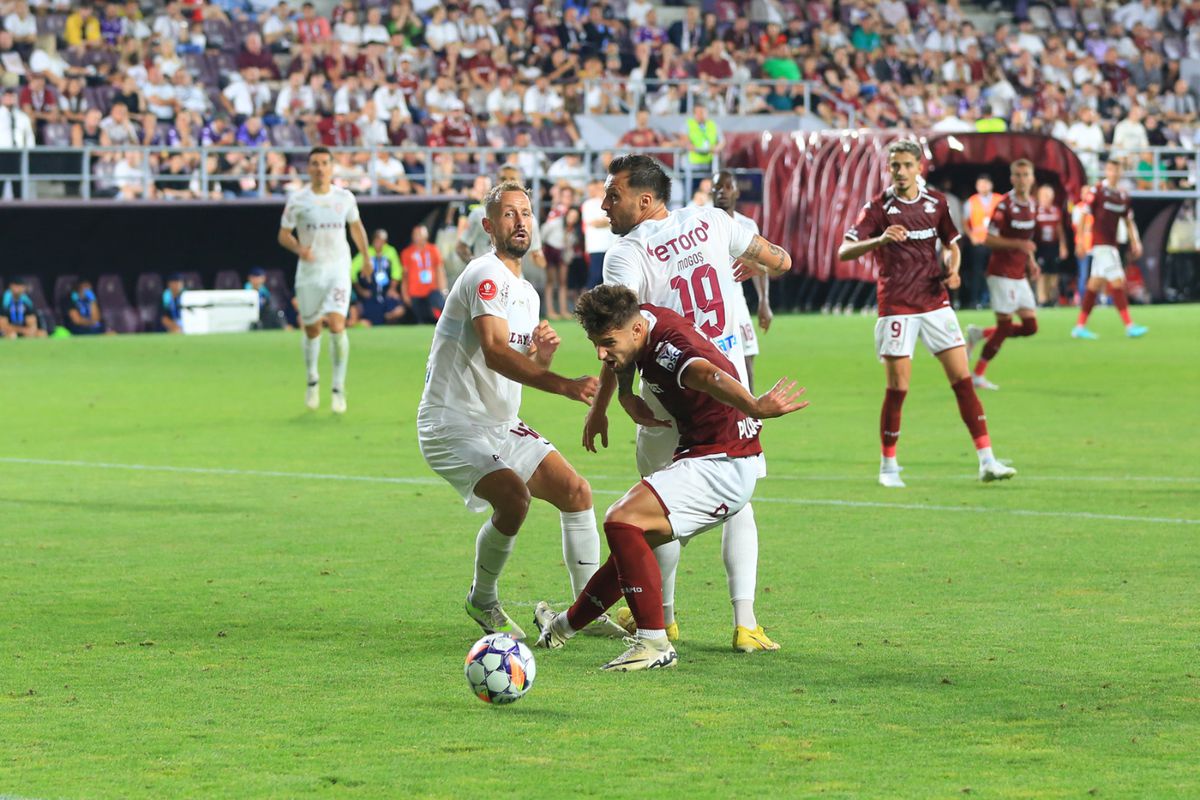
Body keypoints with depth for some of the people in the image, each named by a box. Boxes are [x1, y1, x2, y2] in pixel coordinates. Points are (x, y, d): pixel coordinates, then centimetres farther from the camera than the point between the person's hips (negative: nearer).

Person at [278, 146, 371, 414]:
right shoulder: (297, 201, -4)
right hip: (309, 271, 0)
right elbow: (283, 234, 2)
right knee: (312, 330, 8)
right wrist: (299, 249, -17)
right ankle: (312, 380, 34)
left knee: (337, 324, -18)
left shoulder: (345, 198, 2)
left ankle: (339, 386, -8)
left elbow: (356, 226, 19)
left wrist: (366, 255, 21)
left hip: (338, 269, 0)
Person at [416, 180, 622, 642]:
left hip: (503, 426, 9)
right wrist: (564, 385, -39)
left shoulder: (526, 293, 15)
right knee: (513, 497, -27)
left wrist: (540, 357, -6)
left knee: (576, 492, 4)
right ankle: (482, 601, -3)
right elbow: (494, 352, -30)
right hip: (455, 425, -9)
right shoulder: (486, 276, -16)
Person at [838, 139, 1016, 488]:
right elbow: (844, 252, -14)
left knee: (963, 379, -2)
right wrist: (880, 240, -32)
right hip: (896, 308, -3)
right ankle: (888, 466, 12)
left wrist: (953, 269, -1)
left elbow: (951, 243, 21)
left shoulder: (936, 202, 6)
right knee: (897, 387, -4)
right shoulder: (879, 207, -6)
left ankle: (987, 461, -1)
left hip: (935, 302, 3)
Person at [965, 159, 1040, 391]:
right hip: (1002, 273, -8)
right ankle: (978, 375, 6)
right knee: (1004, 326, -7)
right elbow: (988, 239, -17)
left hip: (1019, 274, 8)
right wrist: (1018, 244, -27)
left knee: (1030, 327, 4)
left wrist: (1031, 261, 10)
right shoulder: (1004, 205, -15)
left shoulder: (1032, 204, 9)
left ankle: (979, 334, 20)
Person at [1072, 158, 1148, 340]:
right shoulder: (1097, 191, -8)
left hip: (1111, 244, 7)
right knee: (1116, 282, -13)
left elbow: (1129, 221, 17)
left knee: (1095, 284, 10)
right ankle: (1129, 326, -14)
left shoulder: (1124, 196, 10)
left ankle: (1080, 326, 16)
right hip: (1100, 243, -7)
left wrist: (1135, 242, 6)